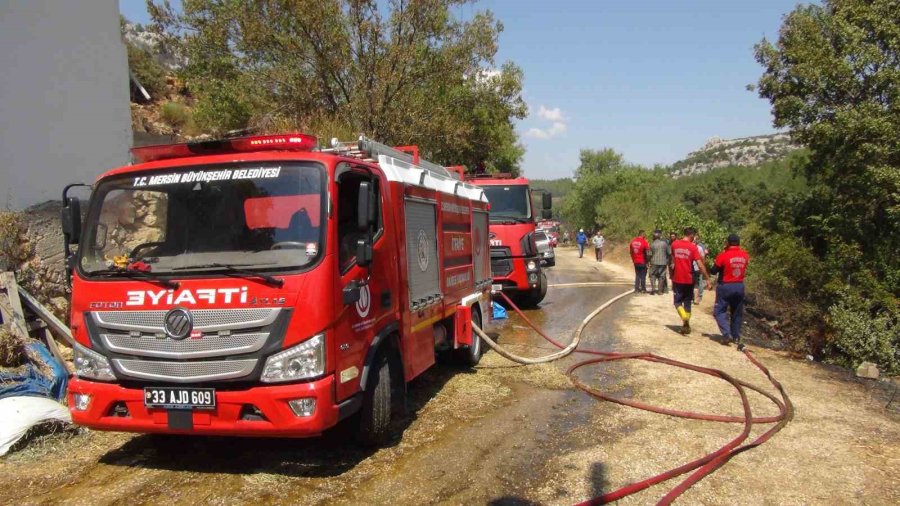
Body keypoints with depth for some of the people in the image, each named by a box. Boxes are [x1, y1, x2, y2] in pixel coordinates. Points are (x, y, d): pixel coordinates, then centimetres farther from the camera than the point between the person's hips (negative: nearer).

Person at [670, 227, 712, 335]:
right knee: (687, 303, 13)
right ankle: (686, 325, 15)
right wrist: (708, 280, -12)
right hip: (689, 280, -1)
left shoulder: (674, 244, -1)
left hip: (677, 279, 1)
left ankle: (685, 318, -17)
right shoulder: (693, 247, -9)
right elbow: (701, 265, -13)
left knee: (678, 302, 8)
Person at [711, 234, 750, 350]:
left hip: (725, 286, -5)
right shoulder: (745, 255, 1)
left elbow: (714, 271, -8)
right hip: (740, 286, 5)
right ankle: (736, 337, 20)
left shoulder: (723, 255, -14)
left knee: (719, 310, 4)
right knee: (737, 313, 14)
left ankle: (726, 333, -13)